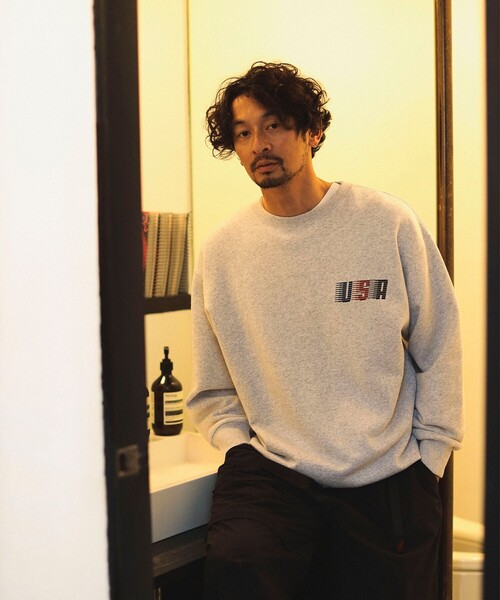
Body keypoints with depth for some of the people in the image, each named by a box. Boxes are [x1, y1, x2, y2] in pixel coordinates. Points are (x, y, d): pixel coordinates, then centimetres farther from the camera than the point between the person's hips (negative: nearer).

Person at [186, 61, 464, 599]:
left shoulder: (389, 225, -1)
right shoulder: (221, 252, 4)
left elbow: (439, 353, 5)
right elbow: (211, 392, 12)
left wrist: (429, 457, 2)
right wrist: (241, 446, -3)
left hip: (387, 483, 1)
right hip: (269, 472, 0)